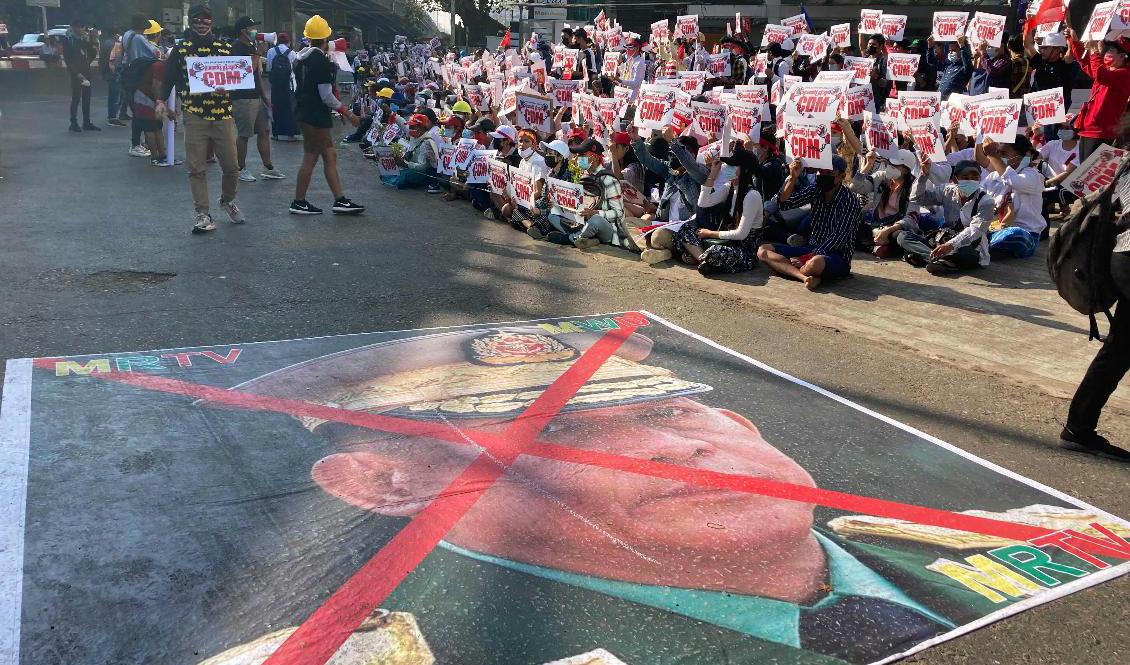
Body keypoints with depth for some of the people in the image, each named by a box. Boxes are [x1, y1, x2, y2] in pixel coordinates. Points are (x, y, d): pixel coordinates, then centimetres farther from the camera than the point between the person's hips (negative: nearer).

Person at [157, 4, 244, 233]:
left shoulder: (226, 47, 7)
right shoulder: (181, 49, 6)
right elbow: (169, 77, 12)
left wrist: (228, 88, -11)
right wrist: (161, 101, 2)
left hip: (222, 115, 1)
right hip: (194, 116, -1)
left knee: (231, 166, 3)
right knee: (197, 169, -1)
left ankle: (227, 200, 31)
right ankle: (202, 214, 7)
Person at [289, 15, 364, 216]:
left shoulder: (301, 57, 9)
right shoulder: (321, 60, -17)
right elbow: (326, 96, -19)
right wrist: (348, 113, -12)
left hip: (305, 113, 9)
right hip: (316, 116, -9)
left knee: (330, 156, 11)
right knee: (310, 159, 0)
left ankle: (340, 200, 12)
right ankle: (299, 203, 9)